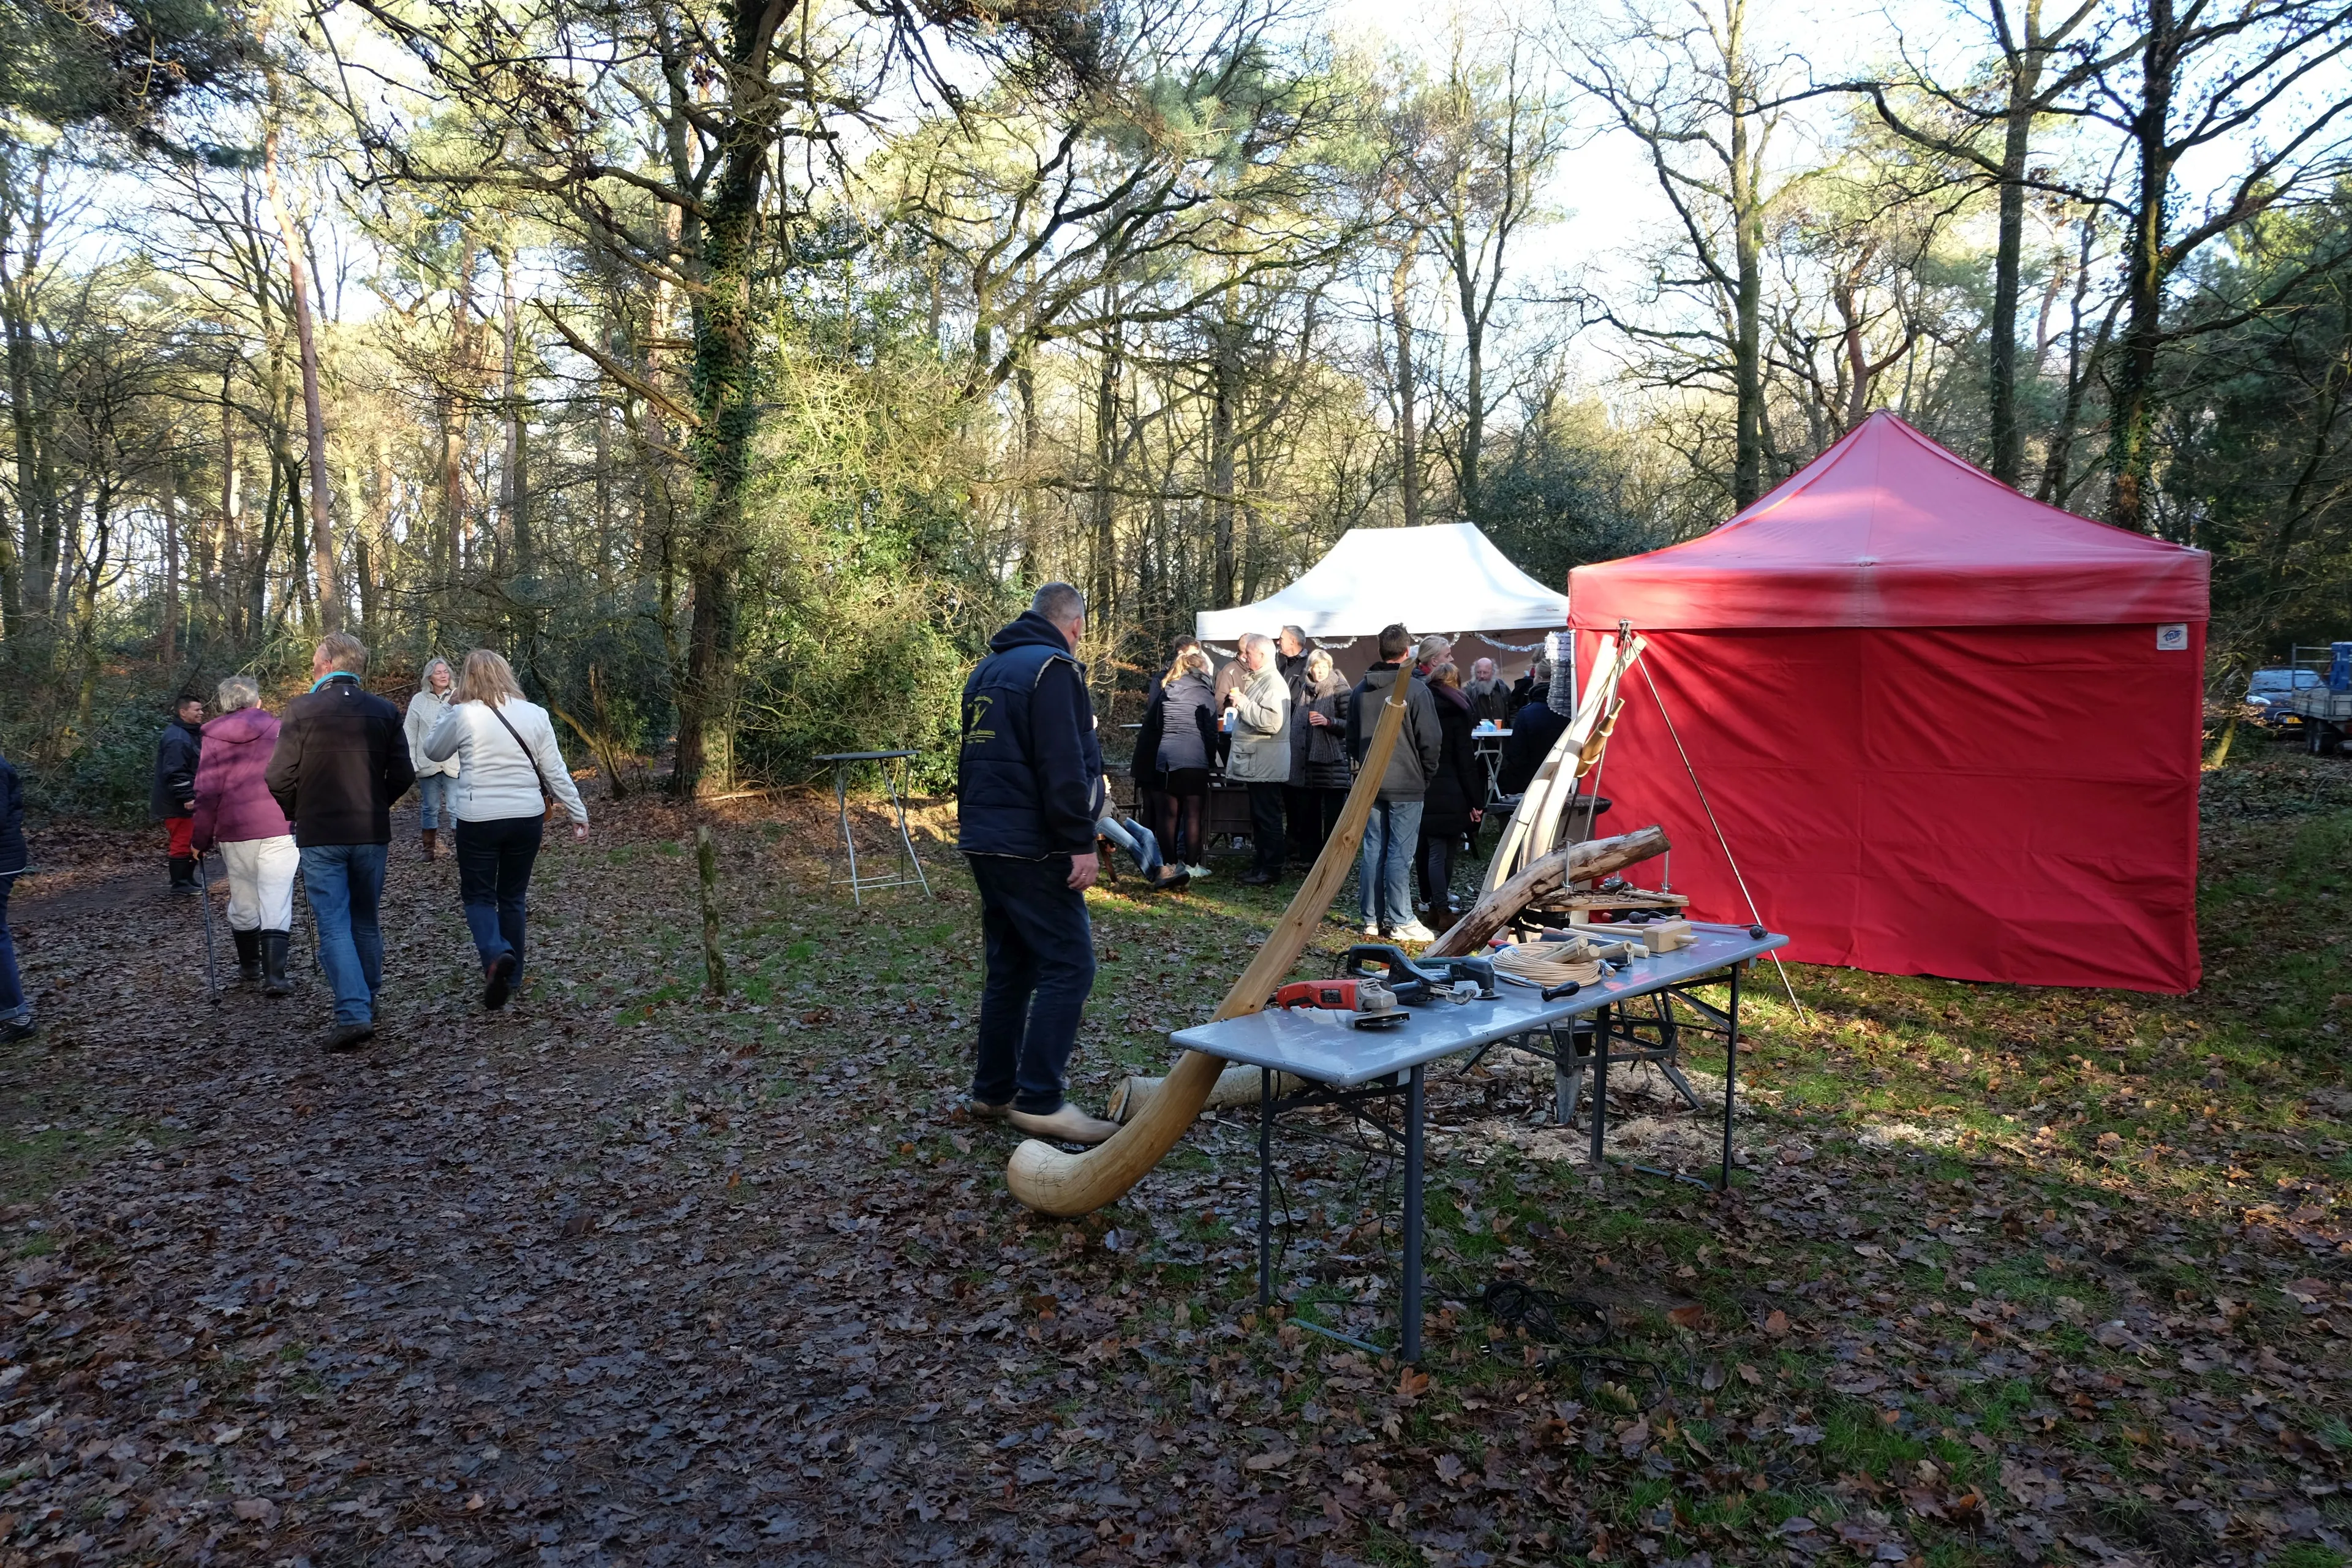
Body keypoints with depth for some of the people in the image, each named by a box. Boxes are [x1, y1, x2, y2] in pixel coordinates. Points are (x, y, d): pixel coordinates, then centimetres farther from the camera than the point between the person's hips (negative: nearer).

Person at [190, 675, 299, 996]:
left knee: (242, 901, 16)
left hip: (234, 832, 2)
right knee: (276, 903, -3)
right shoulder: (279, 730, 3)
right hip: (279, 829, -1)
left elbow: (207, 794, 1)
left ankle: (249, 967, 31)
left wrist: (199, 840, 8)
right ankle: (274, 975, -12)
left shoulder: (214, 738, 4)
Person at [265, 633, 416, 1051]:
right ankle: (368, 1004, 25)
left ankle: (352, 1013, -13)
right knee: (366, 922, 16)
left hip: (319, 834, -3)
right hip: (371, 833, 3)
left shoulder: (302, 709, -8)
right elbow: (404, 775, 0)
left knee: (333, 926, -2)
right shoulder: (385, 712, 1)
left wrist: (294, 812, 8)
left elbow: (279, 777, -10)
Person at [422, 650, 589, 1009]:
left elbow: (433, 752, 10)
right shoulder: (535, 714, 0)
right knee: (513, 897, 16)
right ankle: (510, 977, 22)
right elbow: (555, 772, 1)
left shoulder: (462, 715, -8)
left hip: (478, 820, -3)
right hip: (527, 818, 3)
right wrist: (578, 815, 8)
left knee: (478, 896, 9)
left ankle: (497, 955, -18)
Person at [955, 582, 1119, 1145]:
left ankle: (993, 1091, 21)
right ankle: (1040, 1101, -8)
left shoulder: (987, 670, 18)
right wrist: (1081, 843, -18)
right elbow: (1064, 767, -20)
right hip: (1033, 848, -9)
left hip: (985, 841, 9)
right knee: (1067, 965, -6)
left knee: (1010, 965, 16)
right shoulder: (1054, 667, -11)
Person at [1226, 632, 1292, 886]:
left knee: (1268, 818, -5)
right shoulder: (1259, 680, 17)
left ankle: (1271, 869, 0)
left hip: (1266, 765, -11)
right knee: (1258, 817, 15)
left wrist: (1243, 703, -20)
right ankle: (1260, 865, 22)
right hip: (1255, 762, 11)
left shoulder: (1274, 683, -16)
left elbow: (1272, 722, -28)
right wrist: (1241, 703, 11)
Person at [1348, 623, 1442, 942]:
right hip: (1406, 785, -6)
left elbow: (1352, 739, 16)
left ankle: (1372, 920, 13)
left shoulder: (1360, 690, 8)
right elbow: (1429, 742, -9)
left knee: (1372, 851, 8)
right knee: (1400, 853, -3)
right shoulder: (1415, 690, -11)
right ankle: (1400, 922, 0)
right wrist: (1427, 776, 5)